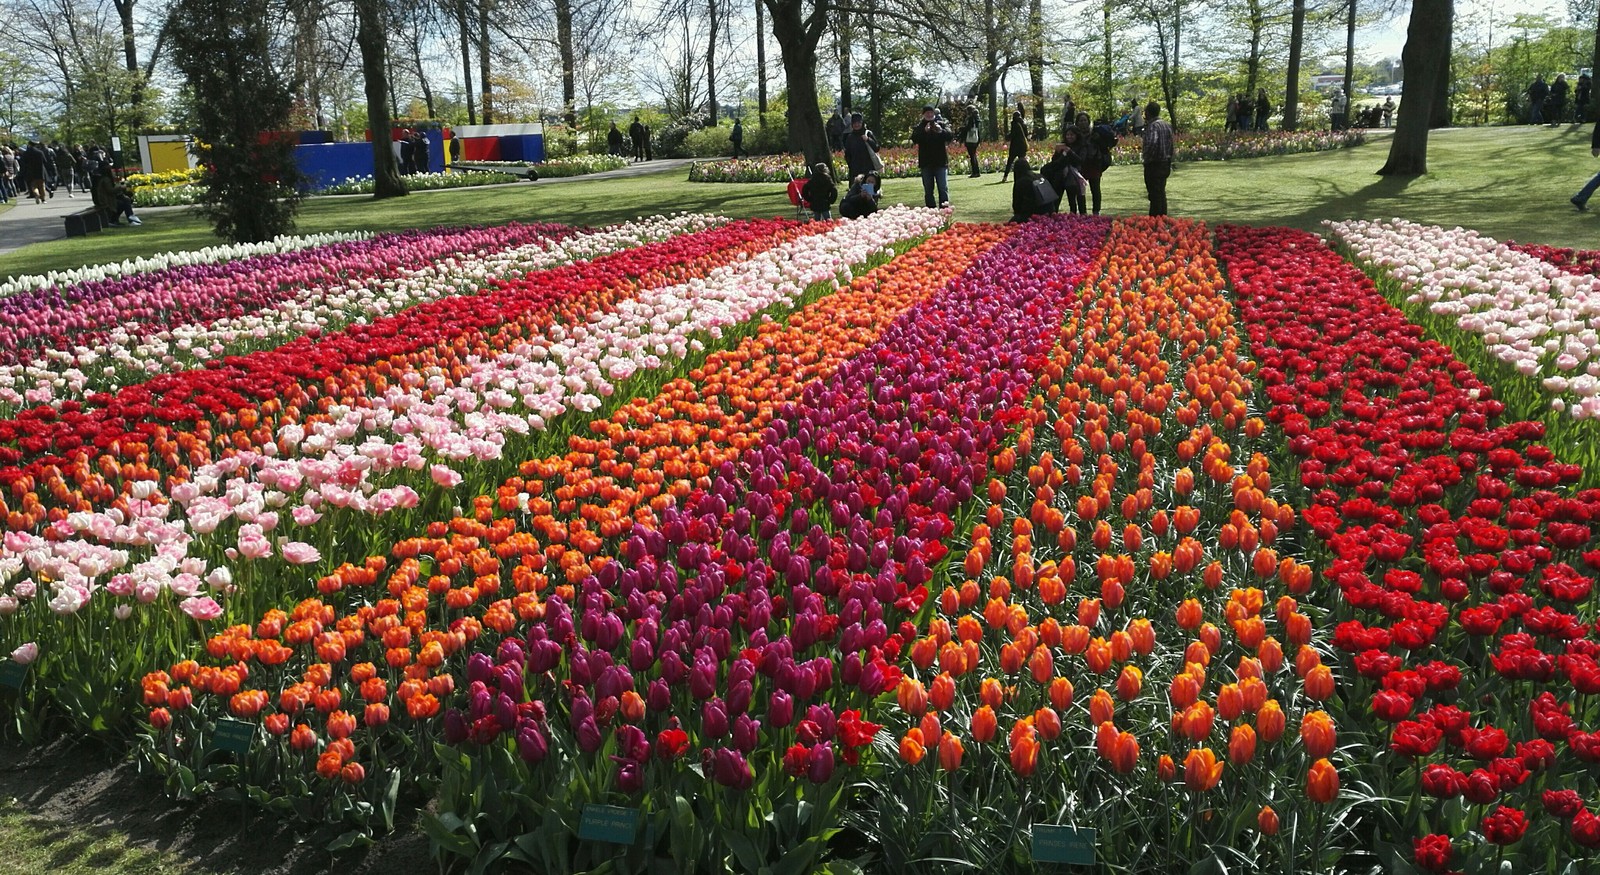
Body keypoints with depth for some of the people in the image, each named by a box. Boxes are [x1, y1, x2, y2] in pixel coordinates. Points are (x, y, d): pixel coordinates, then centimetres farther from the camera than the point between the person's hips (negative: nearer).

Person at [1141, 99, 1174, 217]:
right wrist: (1169, 161, 19)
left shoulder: (1152, 126, -16)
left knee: (1155, 195, -5)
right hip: (1166, 164, 9)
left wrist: (1147, 157, -21)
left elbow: (1152, 142, -34)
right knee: (1161, 193, 17)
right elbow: (1170, 144, 15)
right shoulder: (1167, 125, 11)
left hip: (1154, 165, -9)